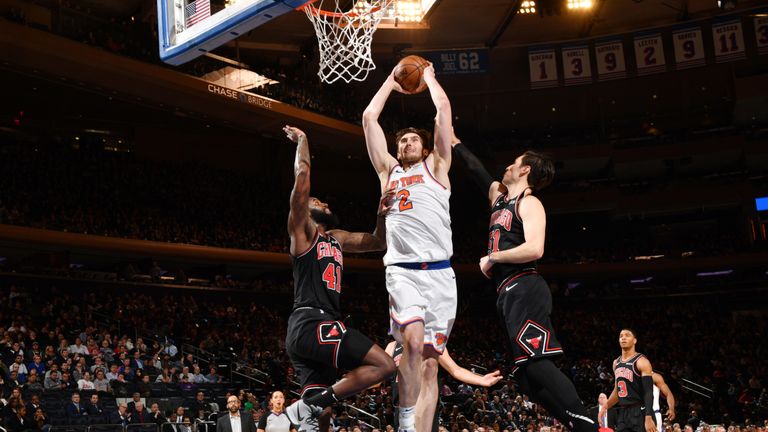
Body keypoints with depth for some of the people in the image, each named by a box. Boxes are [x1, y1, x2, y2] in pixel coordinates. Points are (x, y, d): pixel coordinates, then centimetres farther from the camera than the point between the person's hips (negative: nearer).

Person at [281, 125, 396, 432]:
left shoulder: (337, 238, 27)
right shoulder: (302, 230, 4)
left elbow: (378, 243, 32)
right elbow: (302, 175, -7)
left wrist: (381, 216, 14)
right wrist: (302, 140, 7)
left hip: (307, 331, 9)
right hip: (311, 324, -9)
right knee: (385, 365, -15)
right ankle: (308, 404, -17)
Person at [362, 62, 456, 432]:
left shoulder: (436, 166, 18)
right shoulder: (388, 170, 22)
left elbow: (444, 108, 13)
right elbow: (369, 117, 22)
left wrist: (429, 77, 27)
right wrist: (391, 82, 31)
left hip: (440, 272, 0)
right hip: (402, 271, 0)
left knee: (429, 360, -1)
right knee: (413, 341, -23)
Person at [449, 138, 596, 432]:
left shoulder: (529, 203, -3)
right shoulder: (500, 197, 22)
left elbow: (534, 249, -18)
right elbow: (476, 169, 35)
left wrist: (491, 258, -9)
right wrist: (454, 142, 40)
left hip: (524, 291, -9)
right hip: (510, 295, 9)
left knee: (534, 363, -23)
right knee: (526, 374, 2)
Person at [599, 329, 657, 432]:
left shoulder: (641, 362, -10)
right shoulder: (616, 363, 14)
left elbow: (648, 391, -18)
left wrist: (648, 418, -27)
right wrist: (605, 407, 12)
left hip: (640, 413, -8)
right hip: (623, 414, 8)